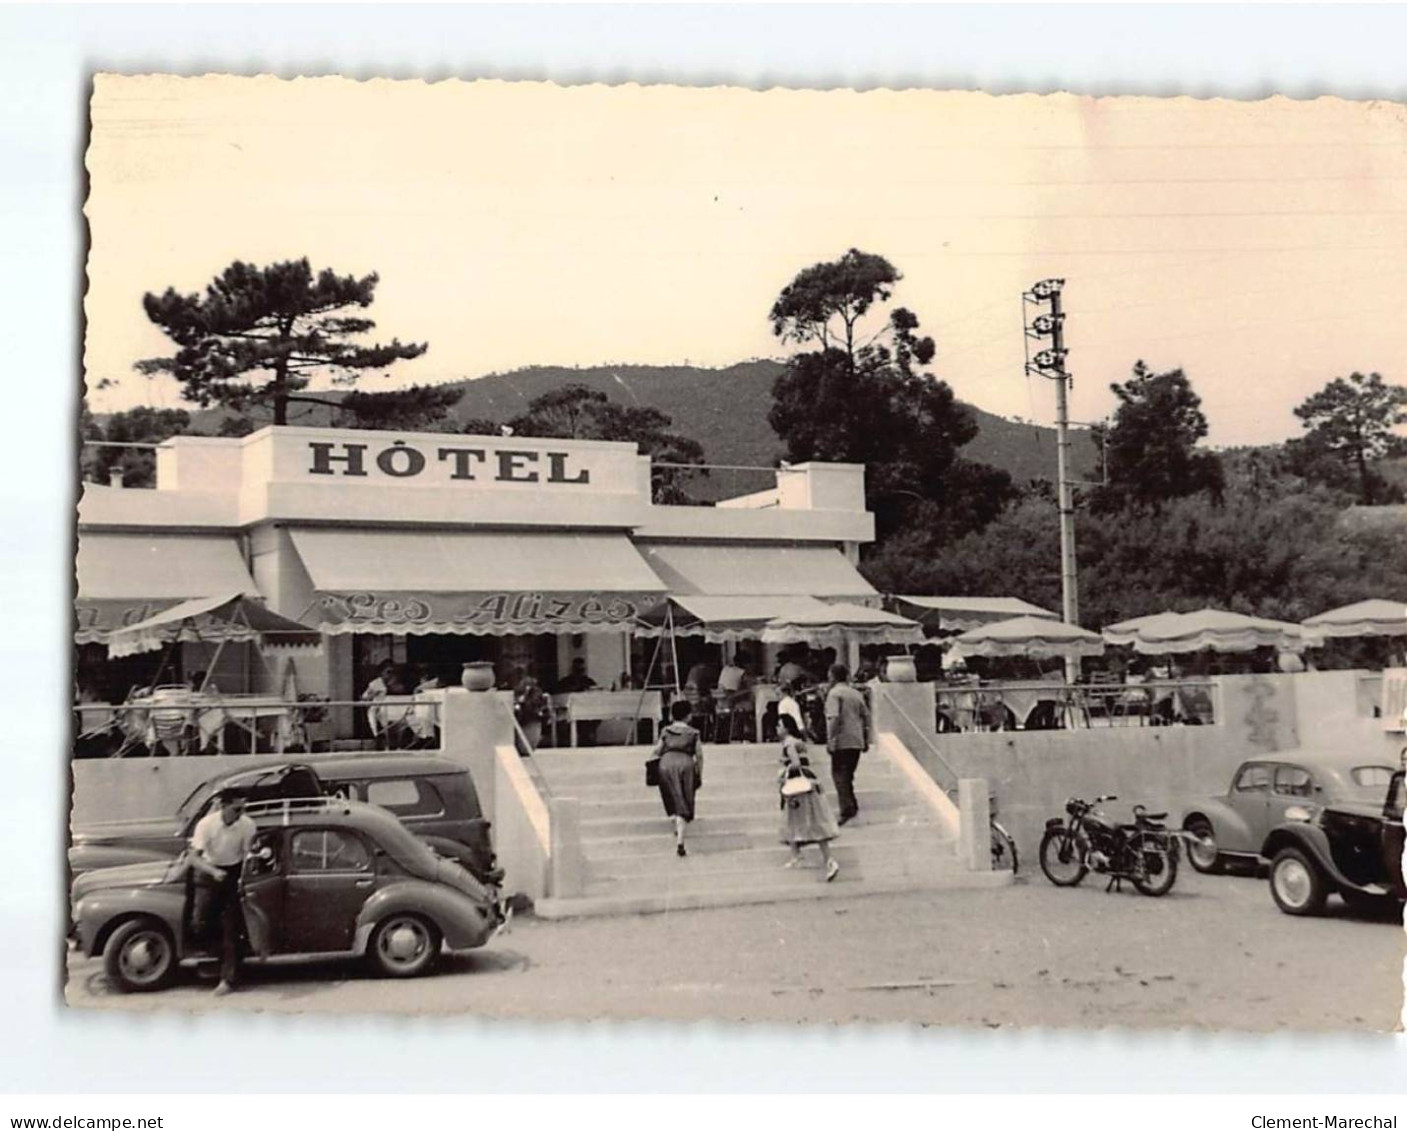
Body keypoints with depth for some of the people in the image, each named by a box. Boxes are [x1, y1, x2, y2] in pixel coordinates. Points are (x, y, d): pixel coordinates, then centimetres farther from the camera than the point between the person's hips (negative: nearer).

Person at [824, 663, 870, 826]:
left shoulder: (834, 693, -7)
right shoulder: (856, 694, 15)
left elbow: (834, 717, -19)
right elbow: (866, 716, 15)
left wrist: (830, 739, -17)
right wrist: (866, 739, 20)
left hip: (842, 741, -7)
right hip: (857, 741, 7)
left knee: (839, 774, -4)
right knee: (848, 775, 17)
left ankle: (847, 809, -14)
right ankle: (853, 807, 17)